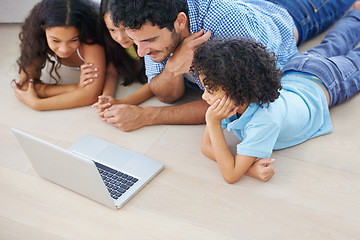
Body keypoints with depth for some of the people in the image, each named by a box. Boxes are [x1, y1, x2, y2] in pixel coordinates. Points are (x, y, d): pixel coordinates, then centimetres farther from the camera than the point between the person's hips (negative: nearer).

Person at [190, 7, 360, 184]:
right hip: (292, 73, 4)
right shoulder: (228, 101, -35)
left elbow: (230, 175, -50)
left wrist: (213, 123, -57)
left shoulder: (265, 121, -53)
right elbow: (206, 145, -30)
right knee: (331, 46, 35)